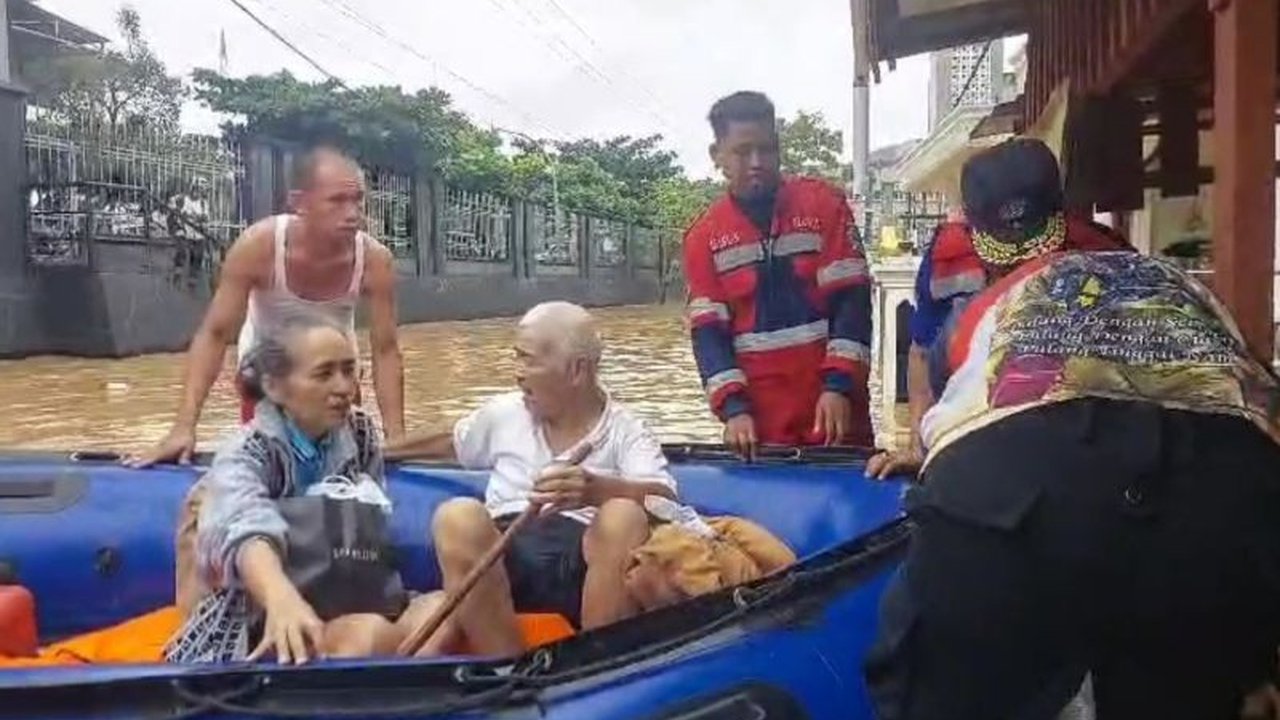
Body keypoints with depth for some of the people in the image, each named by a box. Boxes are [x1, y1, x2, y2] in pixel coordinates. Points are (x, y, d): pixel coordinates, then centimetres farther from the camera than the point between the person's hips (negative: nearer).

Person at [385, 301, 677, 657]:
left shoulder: (625, 431, 5)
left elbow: (664, 500, -13)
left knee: (624, 517, -34)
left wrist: (595, 489, -32)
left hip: (585, 564, -2)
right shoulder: (503, 414, 19)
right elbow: (448, 443, 39)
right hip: (501, 558, 3)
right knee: (458, 517, -30)